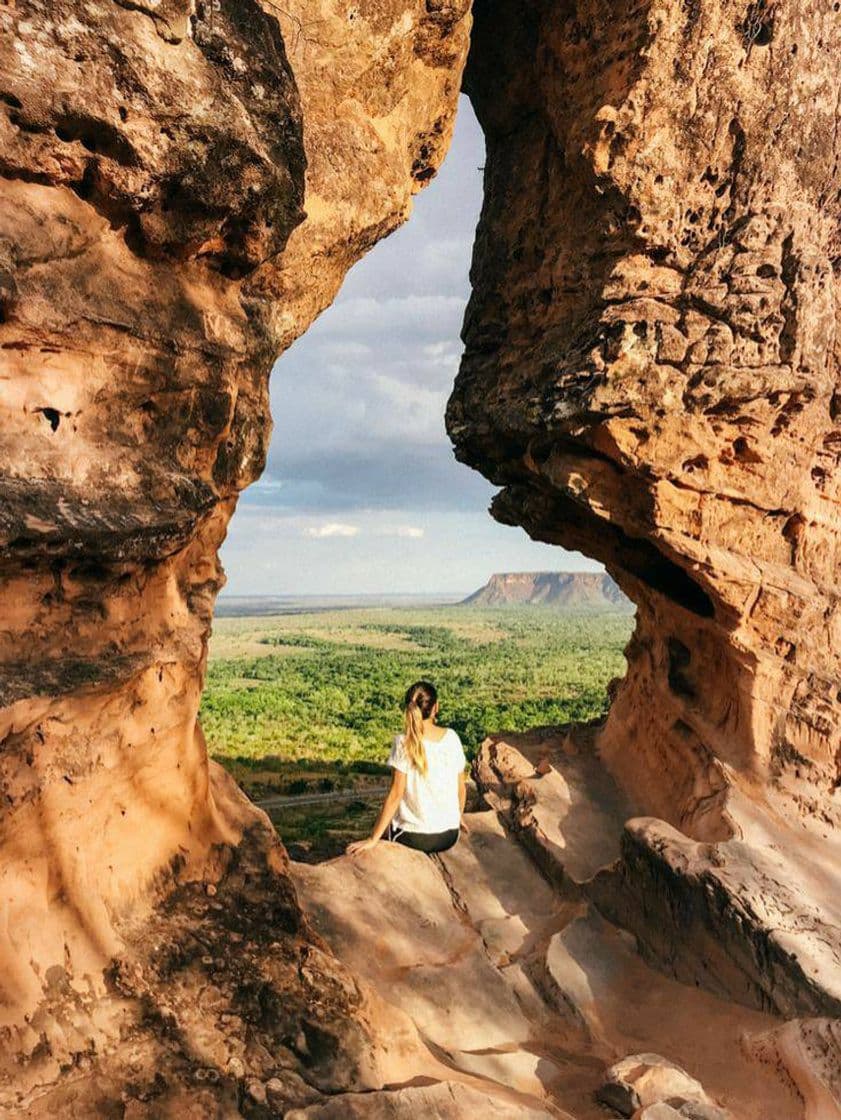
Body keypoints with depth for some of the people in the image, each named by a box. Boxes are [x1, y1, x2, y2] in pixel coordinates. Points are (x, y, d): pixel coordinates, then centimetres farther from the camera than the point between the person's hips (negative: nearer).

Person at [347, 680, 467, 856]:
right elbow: (461, 787, 3)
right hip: (450, 836, 4)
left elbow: (395, 795, -17)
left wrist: (372, 839, -11)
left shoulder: (404, 743, -16)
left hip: (415, 837, -4)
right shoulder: (452, 737, -5)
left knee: (386, 828, 30)